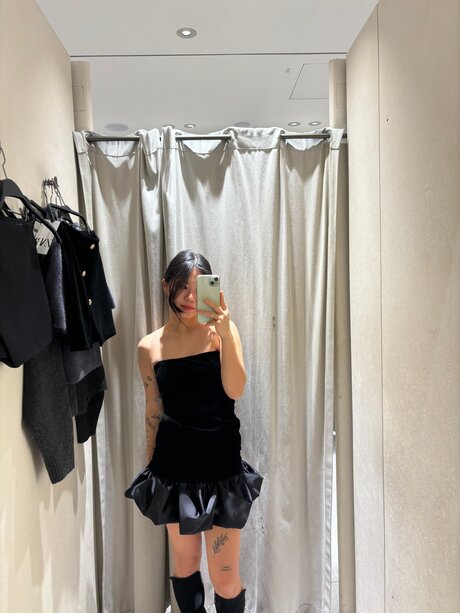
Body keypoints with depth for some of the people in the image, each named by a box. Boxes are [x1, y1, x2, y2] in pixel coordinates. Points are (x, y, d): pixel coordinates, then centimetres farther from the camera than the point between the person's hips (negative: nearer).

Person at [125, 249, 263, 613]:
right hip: (174, 465, 2)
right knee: (185, 562, 21)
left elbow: (236, 391, -18)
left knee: (226, 579, 8)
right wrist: (152, 467, 13)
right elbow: (154, 413, 6)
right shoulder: (150, 347, -2)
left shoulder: (223, 331, -7)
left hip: (221, 463, -2)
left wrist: (225, 335, -30)